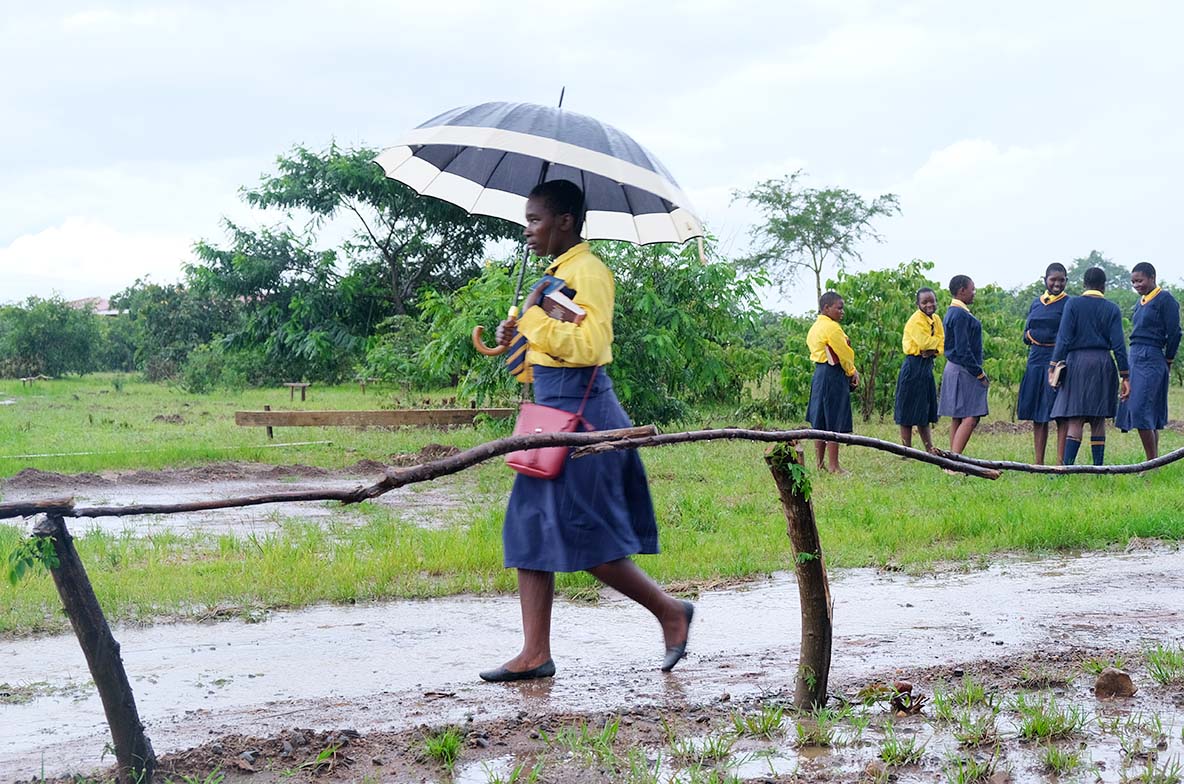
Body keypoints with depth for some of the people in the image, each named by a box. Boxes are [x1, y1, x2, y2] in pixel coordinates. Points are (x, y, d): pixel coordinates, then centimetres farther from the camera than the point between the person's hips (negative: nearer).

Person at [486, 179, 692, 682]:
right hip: (553, 408, 10)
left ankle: (670, 612, 8)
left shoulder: (587, 270, -11)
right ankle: (535, 654, 7)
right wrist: (517, 339, 11)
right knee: (530, 528, 6)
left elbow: (592, 344, -24)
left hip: (581, 410, -10)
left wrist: (538, 320, -18)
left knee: (586, 537, -8)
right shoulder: (557, 273, 19)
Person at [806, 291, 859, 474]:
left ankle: (820, 463, 17)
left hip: (819, 374, 10)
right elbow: (844, 354, -13)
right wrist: (853, 373, 4)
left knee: (820, 422, 12)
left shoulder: (815, 327, 14)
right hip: (833, 376, -10)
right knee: (834, 424, -6)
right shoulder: (831, 327, -15)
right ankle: (833, 466, -4)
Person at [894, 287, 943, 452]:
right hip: (914, 366, -9)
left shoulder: (936, 319, 11)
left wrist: (934, 350, -14)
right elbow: (925, 342, -23)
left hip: (927, 365, 9)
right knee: (908, 413, -3)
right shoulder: (916, 320, -14)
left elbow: (942, 344, 7)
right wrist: (937, 340, -4)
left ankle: (930, 450, 20)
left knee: (925, 412, 14)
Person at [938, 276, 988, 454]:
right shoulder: (960, 314, -16)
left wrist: (978, 372, 20)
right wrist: (979, 373, -15)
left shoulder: (952, 312, 16)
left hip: (955, 370, 11)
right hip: (964, 371, -11)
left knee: (957, 418, 10)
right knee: (970, 418, -15)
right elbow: (963, 350, -20)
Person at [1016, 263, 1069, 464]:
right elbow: (1026, 334, 18)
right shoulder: (1036, 303, 15)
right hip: (1036, 360, 6)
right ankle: (1038, 463, 14)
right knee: (1037, 416, 8)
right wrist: (1030, 336, -1)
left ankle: (1060, 463, -8)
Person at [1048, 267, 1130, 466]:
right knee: (1098, 422, 8)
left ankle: (1067, 468, -15)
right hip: (1103, 364, 2)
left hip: (1077, 362, -2)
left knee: (1075, 420, -4)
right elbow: (1118, 345, 1)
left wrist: (1053, 365, -5)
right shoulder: (1112, 309, 4)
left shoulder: (1073, 304, 0)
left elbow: (1064, 338, -7)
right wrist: (1125, 377, 3)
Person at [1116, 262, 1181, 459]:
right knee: (1149, 414, 9)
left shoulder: (1165, 300, -8)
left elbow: (1174, 333, -9)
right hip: (1135, 359, 9)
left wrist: (1167, 362, -2)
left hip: (1151, 360, -9)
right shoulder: (1140, 303, 17)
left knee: (1140, 410, -14)